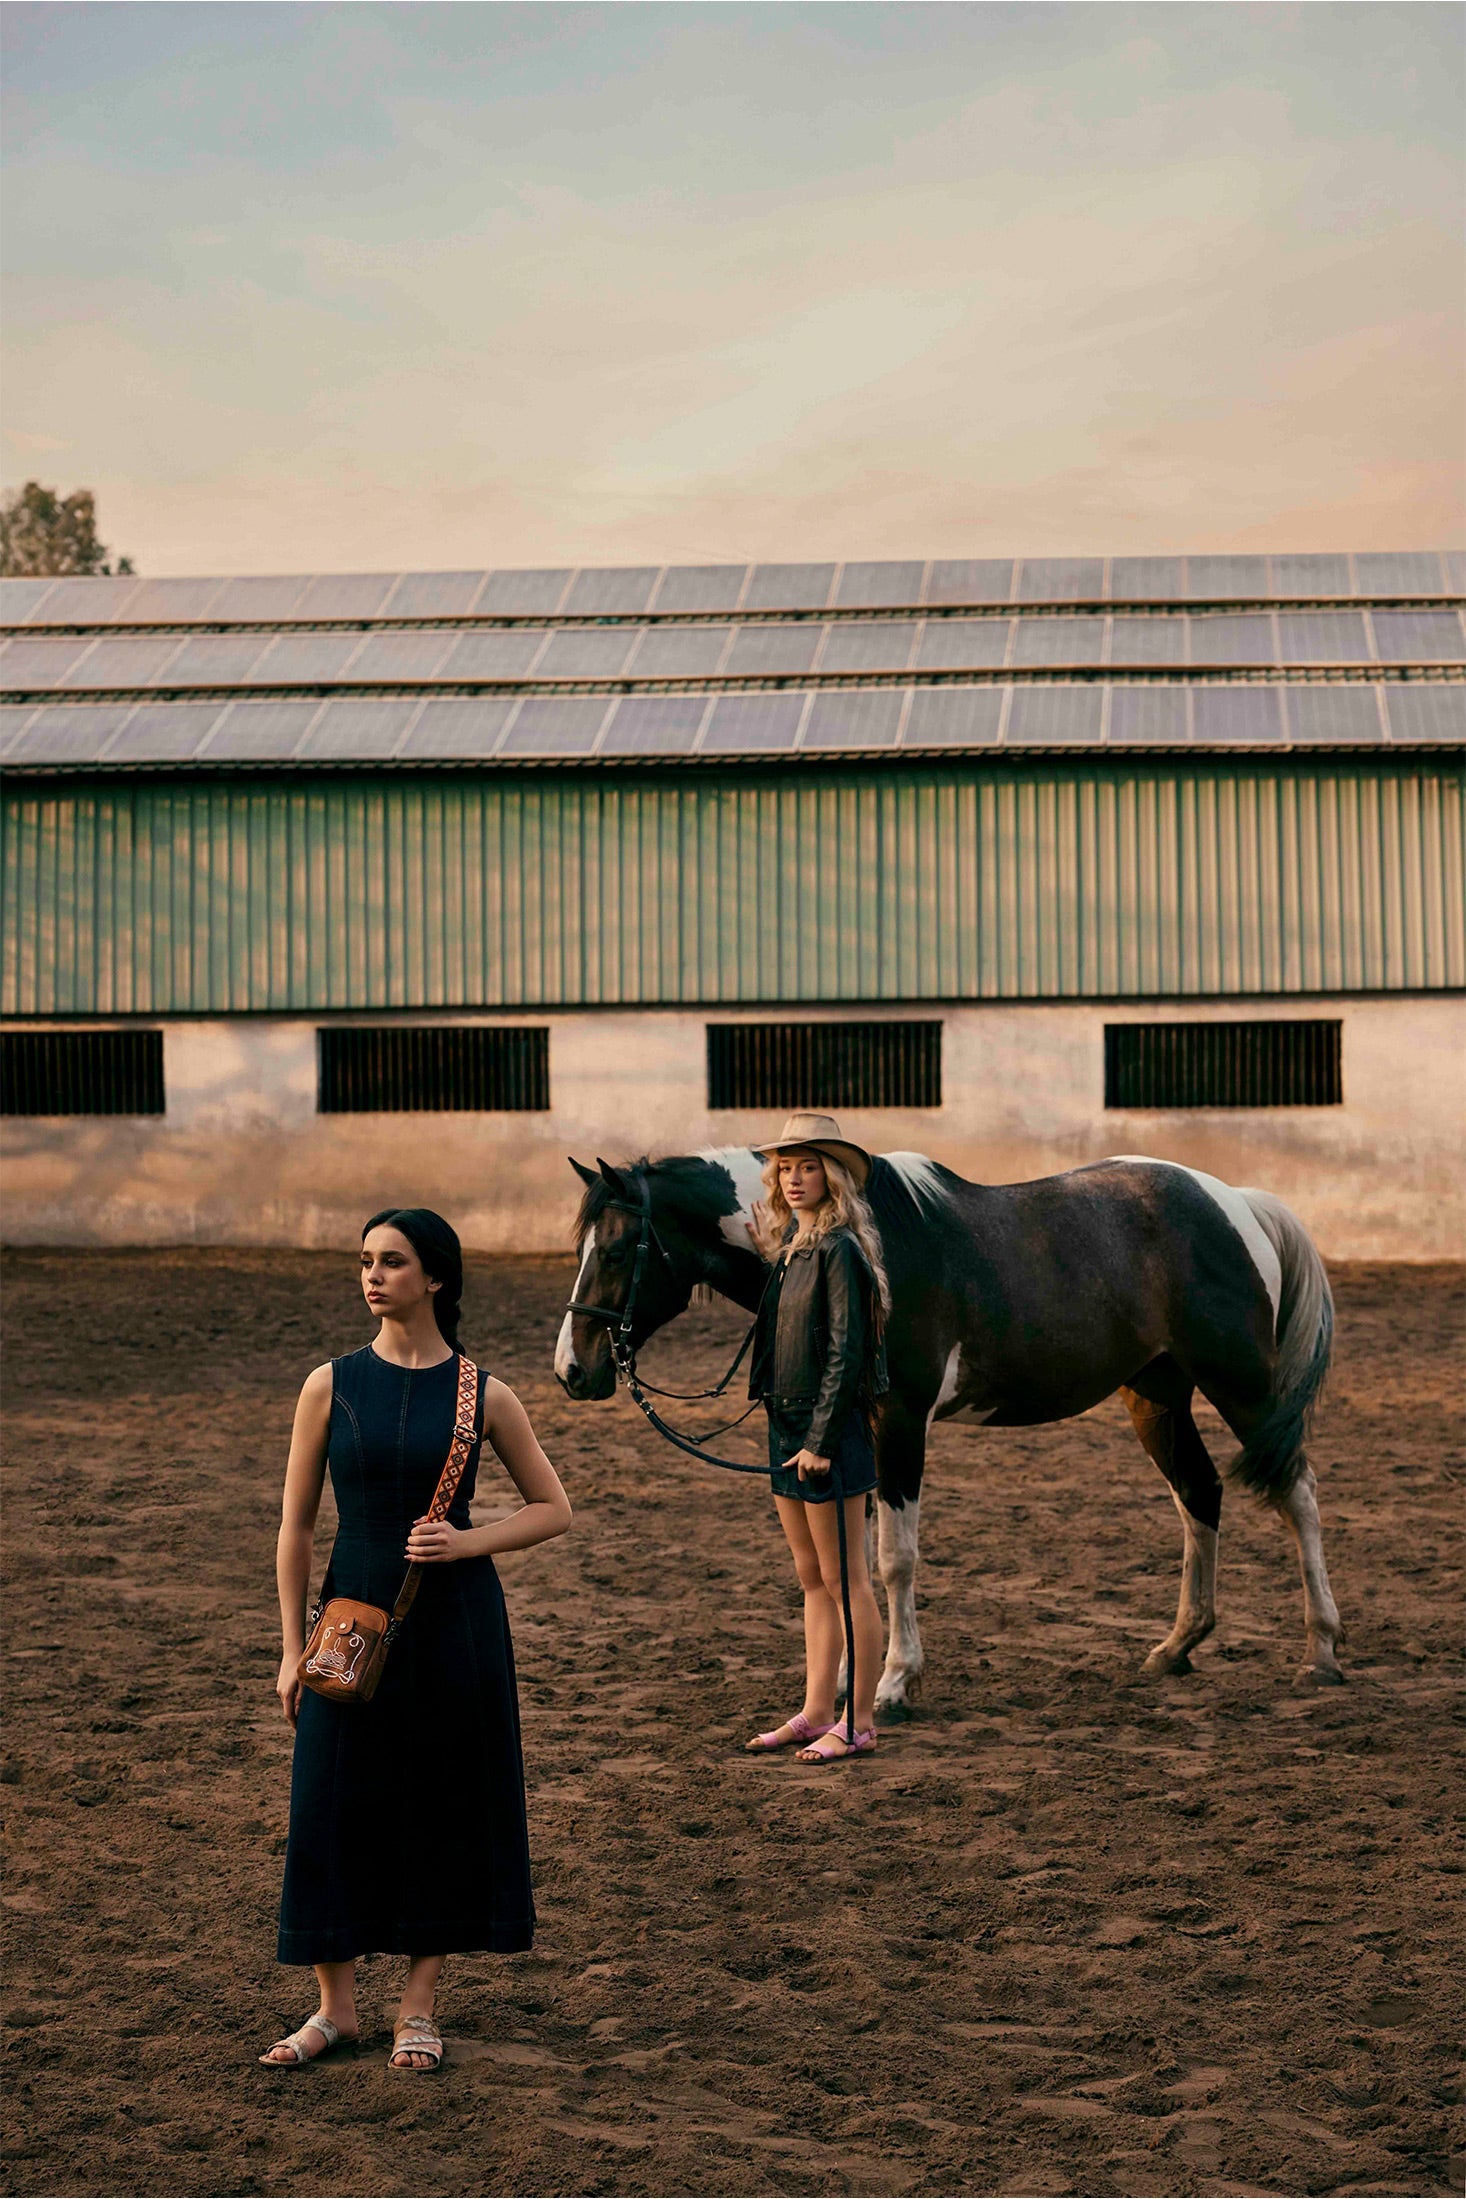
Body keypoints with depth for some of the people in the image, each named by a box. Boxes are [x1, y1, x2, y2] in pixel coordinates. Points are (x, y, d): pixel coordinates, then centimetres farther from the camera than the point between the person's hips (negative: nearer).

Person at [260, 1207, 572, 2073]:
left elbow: (555, 1509, 5)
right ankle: (337, 2005, 20)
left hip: (456, 1624, -1)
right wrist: (293, 1646, -1)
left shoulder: (484, 1397, -3)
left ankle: (420, 2005, 20)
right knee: (336, 1803, 4)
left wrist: (469, 1541, -12)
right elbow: (297, 1526, 2)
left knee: (447, 1803, 5)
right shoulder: (331, 1386, -2)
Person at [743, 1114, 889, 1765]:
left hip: (828, 1430, -9)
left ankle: (860, 1724, 6)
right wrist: (791, 1435, 13)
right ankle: (815, 1714, 22)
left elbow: (845, 1353, -18)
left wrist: (820, 1441, -19)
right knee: (812, 1579, 14)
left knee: (844, 1580, -1)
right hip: (787, 1425, 9)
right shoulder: (791, 1245, 11)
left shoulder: (839, 1249, -15)